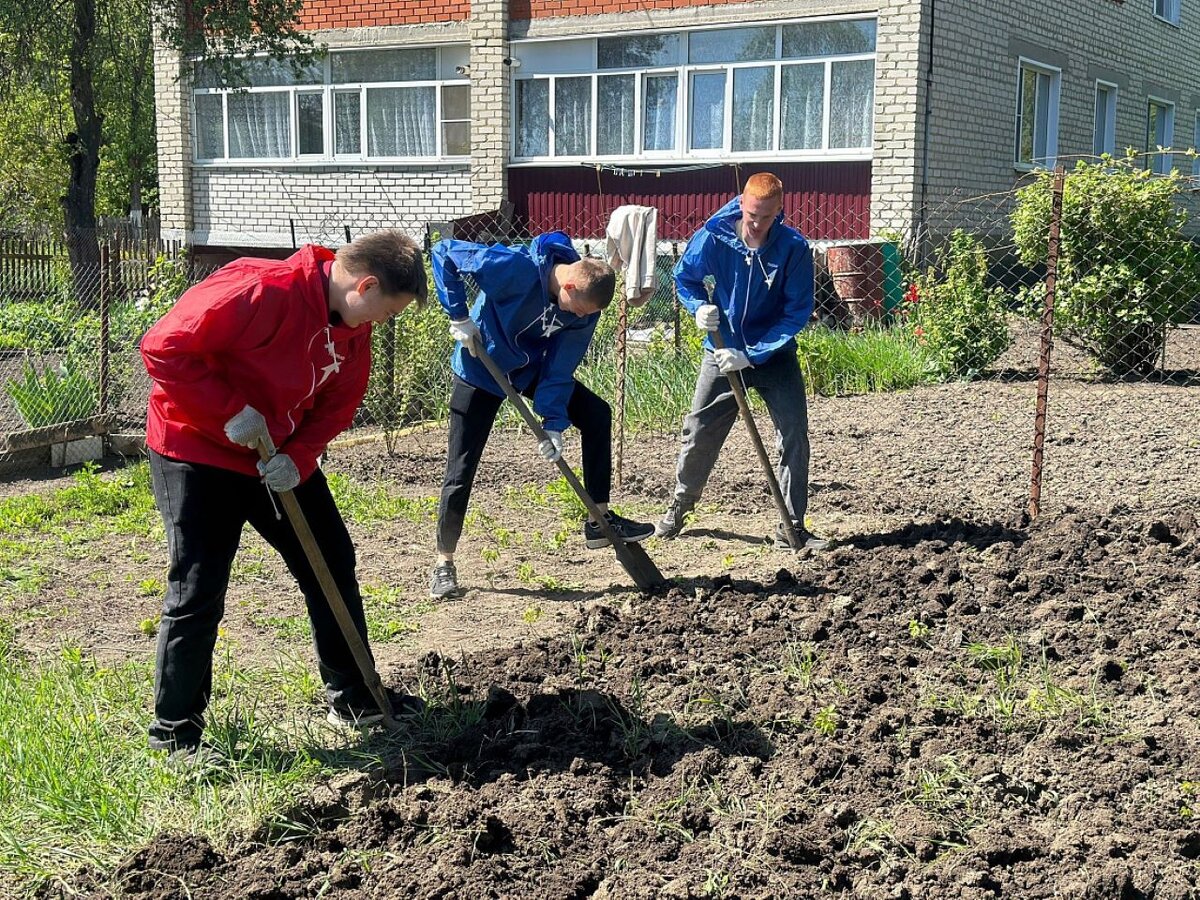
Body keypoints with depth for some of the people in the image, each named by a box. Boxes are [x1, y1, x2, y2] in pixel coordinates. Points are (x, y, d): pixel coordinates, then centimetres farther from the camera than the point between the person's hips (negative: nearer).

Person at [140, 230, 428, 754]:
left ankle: (354, 697, 27)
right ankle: (174, 736, 10)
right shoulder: (262, 291, -29)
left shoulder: (354, 328, -2)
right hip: (198, 454, -8)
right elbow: (164, 348, -30)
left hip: (281, 459, 8)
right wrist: (230, 413, -29)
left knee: (332, 564, 11)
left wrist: (299, 459, -13)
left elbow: (336, 406, 4)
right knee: (198, 593, -6)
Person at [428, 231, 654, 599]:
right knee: (461, 469, -6)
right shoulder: (517, 267, -34)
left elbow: (559, 369, -12)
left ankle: (599, 520, 6)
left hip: (533, 368, 5)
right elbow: (443, 253, -27)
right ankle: (444, 564, 8)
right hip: (481, 366, -5)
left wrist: (553, 424, -21)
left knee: (597, 414, -2)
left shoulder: (585, 306, -17)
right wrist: (459, 317, -28)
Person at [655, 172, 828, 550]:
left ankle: (792, 527, 2)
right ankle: (680, 505, 32)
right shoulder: (712, 237, -15)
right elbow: (684, 277, 3)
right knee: (698, 432, 8)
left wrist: (753, 355, -23)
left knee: (794, 434, -8)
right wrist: (700, 307, -18)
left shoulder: (794, 248, -18)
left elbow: (798, 312, -16)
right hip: (722, 351, 1)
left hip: (774, 354, -1)